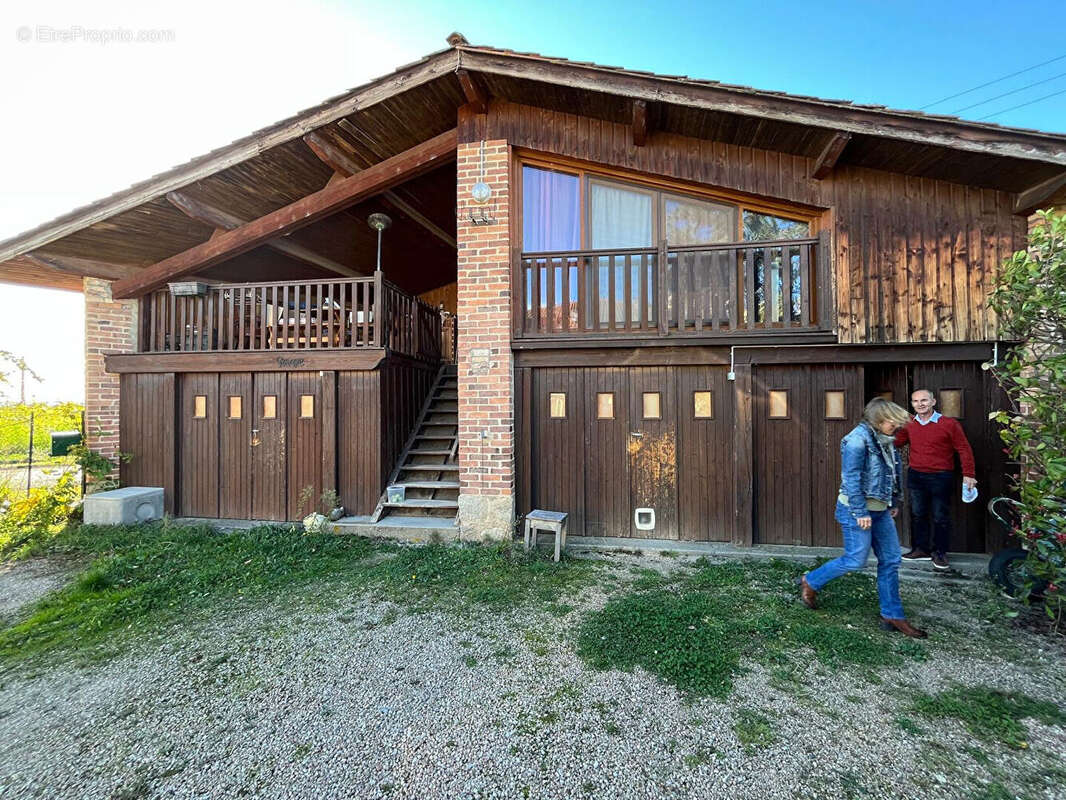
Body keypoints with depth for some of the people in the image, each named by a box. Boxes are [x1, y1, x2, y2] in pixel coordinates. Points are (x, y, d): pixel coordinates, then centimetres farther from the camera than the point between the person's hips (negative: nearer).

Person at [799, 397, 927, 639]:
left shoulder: (884, 440, 9)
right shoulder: (858, 439, -19)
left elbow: (892, 474, 20)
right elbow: (851, 479, -21)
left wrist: (894, 502, 21)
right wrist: (861, 513, -21)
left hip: (880, 510, 9)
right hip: (857, 510, -9)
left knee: (891, 560, 11)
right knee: (856, 560, -3)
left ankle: (892, 616, 22)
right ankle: (810, 582, 17)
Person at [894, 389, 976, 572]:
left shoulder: (949, 424, -7)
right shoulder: (909, 425, 4)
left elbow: (964, 449, -5)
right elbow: (896, 443, 16)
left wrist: (968, 474, -9)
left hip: (940, 477, -4)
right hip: (915, 476, 4)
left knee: (941, 517, 5)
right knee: (917, 515, 11)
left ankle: (939, 553, 18)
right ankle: (921, 549, 23)